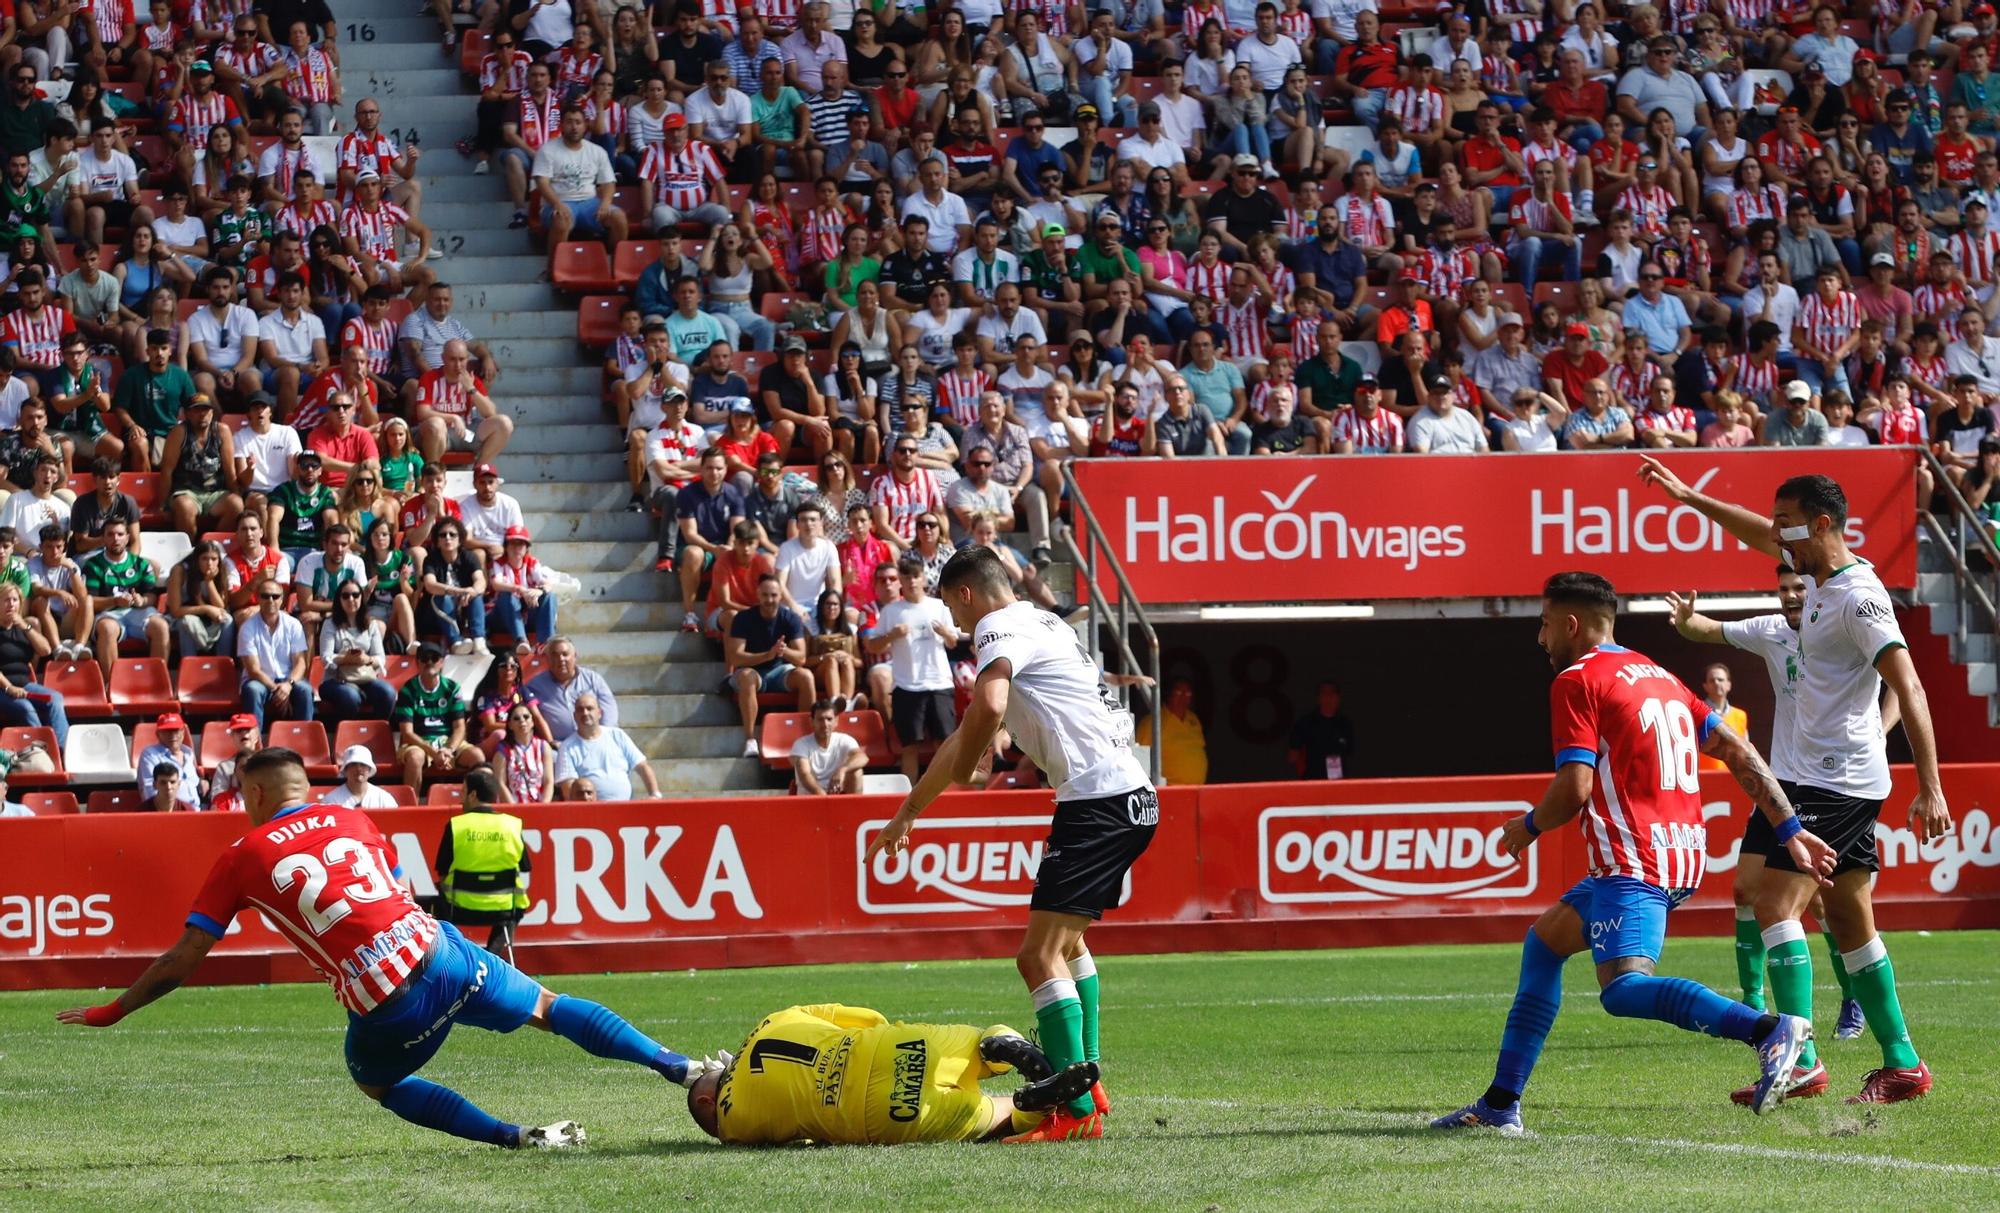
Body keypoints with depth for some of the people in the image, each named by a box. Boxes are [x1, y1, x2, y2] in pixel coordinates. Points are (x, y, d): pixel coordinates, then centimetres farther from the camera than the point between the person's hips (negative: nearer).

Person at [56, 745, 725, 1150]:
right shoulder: (353, 821, 15)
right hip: (440, 949, 3)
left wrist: (112, 1011, 18)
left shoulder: (242, 859, 5)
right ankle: (685, 1069, 19)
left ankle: (517, 1137, 14)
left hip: (387, 1010, -3)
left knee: (376, 1080, 27)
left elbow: (182, 961, 7)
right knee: (551, 1009, 22)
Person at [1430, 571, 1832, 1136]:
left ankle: (1769, 1030, -42)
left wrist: (1528, 827, 6)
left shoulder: (1577, 681, -4)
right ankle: (1501, 1104, 25)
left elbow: (1574, 789, -14)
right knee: (1544, 940, 23)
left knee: (1624, 988, -25)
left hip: (1632, 862, -10)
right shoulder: (1659, 677, 21)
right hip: (1681, 855, 10)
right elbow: (1739, 753, 15)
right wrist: (1791, 831, 13)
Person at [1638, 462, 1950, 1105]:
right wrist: (1687, 496, 32)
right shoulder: (1819, 574, 10)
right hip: (1820, 780, 10)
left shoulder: (1859, 597, -18)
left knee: (1776, 906, -16)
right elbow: (1757, 533, 30)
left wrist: (1930, 788, -29)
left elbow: (1910, 690, -23)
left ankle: (1800, 1062, -21)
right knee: (1850, 923, 11)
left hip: (1840, 782, -10)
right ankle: (1901, 1064, 13)